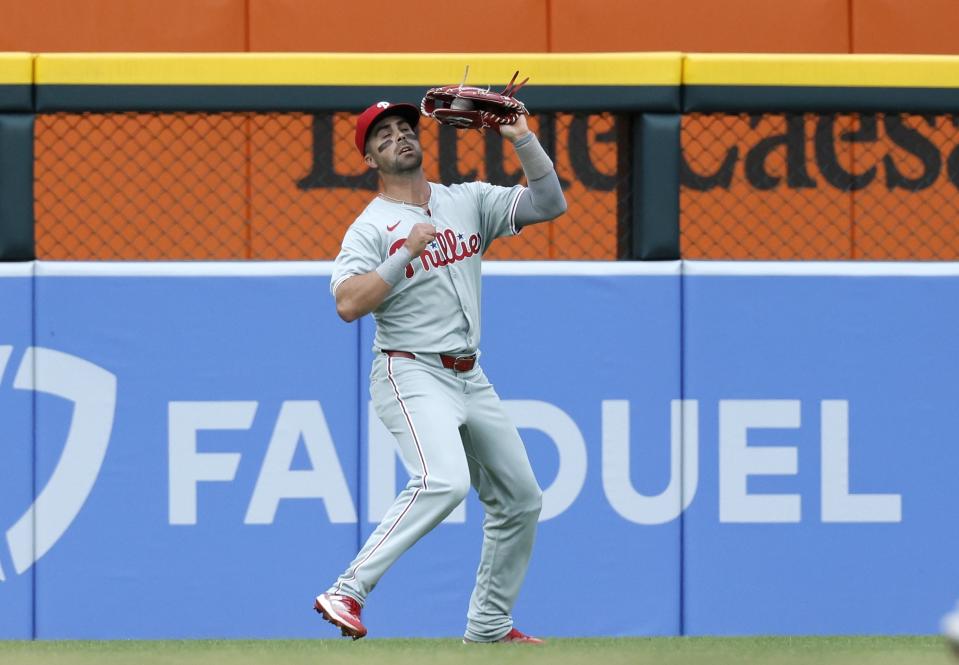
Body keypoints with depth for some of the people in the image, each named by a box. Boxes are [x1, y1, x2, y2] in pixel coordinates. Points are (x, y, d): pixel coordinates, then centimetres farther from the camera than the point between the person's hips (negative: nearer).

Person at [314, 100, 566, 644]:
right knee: (444, 481, -31)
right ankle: (348, 593, -31)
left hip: (470, 378, 7)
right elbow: (348, 304, -20)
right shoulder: (371, 228, -7)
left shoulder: (469, 201, 9)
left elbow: (550, 203, 2)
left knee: (521, 498, 10)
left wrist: (523, 139, -9)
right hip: (412, 375, -7)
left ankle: (489, 625, 22)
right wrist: (407, 253, -22)